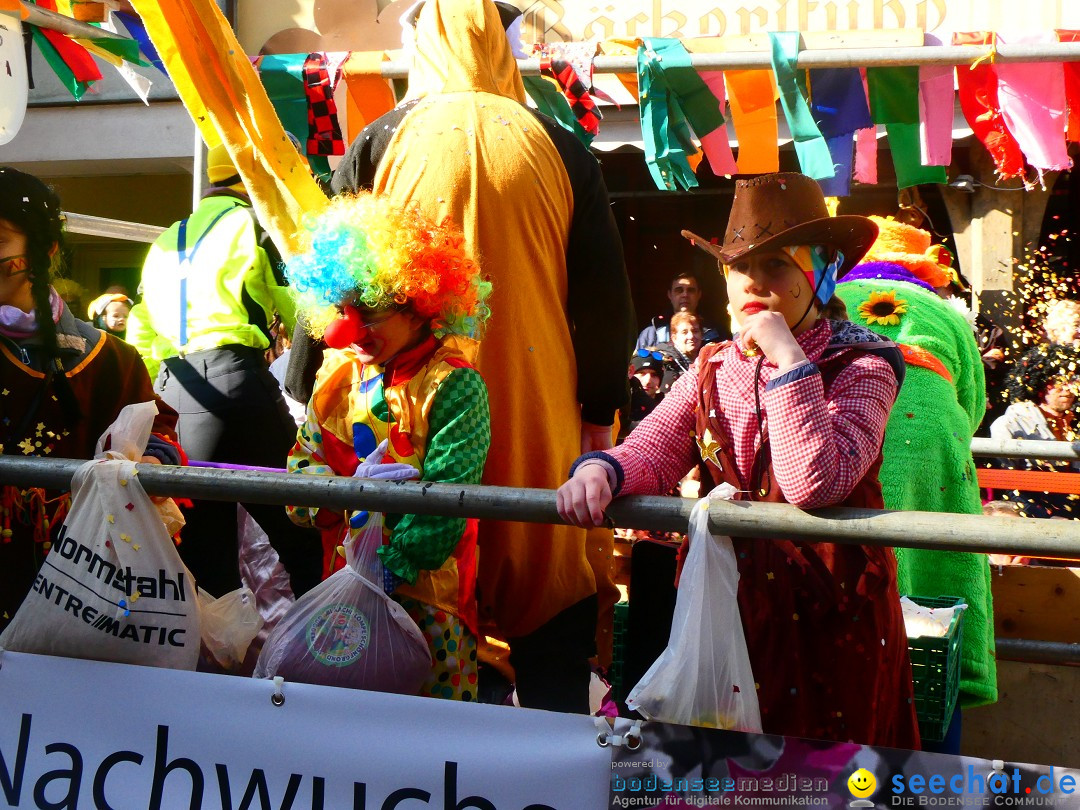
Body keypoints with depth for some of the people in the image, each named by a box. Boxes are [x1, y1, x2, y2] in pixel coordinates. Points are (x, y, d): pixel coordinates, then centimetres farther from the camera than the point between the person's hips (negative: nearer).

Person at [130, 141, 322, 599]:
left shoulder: (165, 242, 23)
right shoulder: (253, 224, 3)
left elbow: (139, 336, 22)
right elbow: (300, 312, 0)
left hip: (172, 389, 7)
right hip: (234, 378, -7)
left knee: (203, 534, 10)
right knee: (296, 523, -1)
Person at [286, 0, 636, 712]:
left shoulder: (378, 145, 4)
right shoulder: (563, 152, 5)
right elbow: (606, 303, 5)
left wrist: (311, 403, 12)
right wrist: (601, 415, 12)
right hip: (541, 435, 0)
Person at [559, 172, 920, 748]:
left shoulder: (861, 368, -11)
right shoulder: (714, 368, 6)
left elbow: (814, 485, -26)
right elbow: (652, 451, -5)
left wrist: (788, 360, -25)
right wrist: (602, 469, -27)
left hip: (827, 610, -4)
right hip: (725, 596, 4)